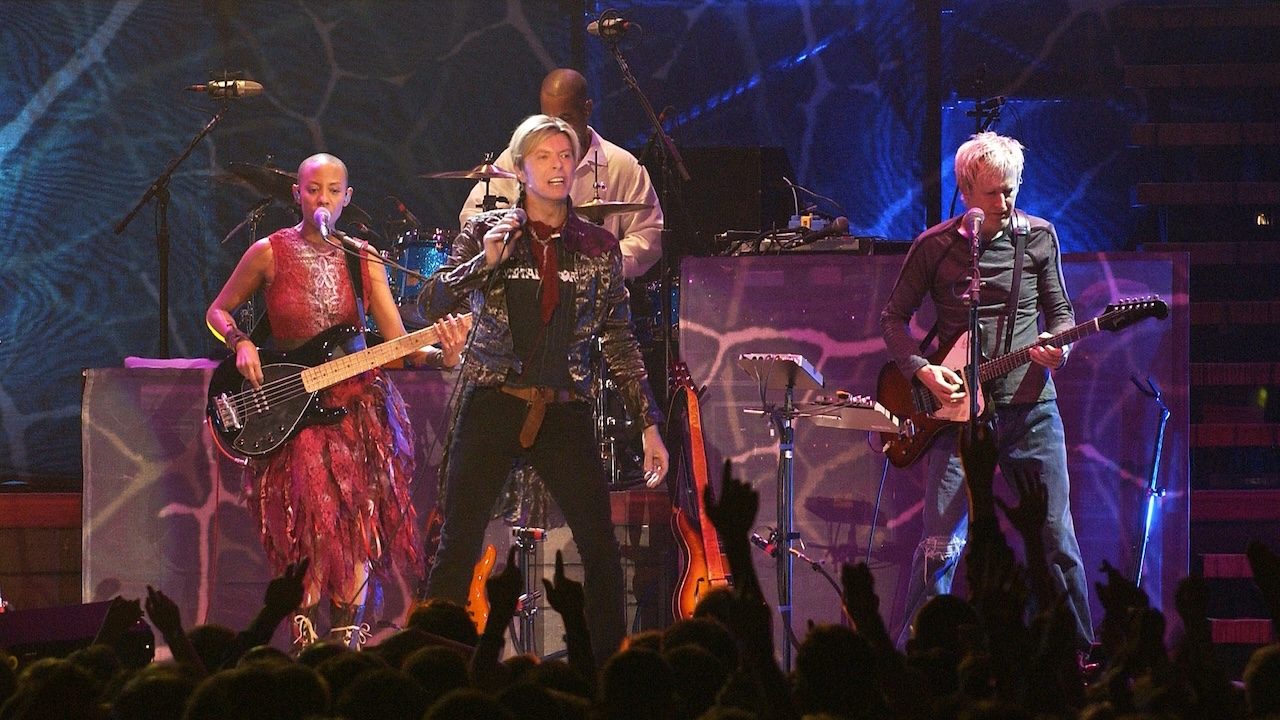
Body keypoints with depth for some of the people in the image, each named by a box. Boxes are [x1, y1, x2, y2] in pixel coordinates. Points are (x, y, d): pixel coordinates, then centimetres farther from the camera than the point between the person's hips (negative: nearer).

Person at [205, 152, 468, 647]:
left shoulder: (363, 259, 6)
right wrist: (241, 344, -9)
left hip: (358, 408, 2)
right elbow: (218, 312, 12)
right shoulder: (270, 253, 1)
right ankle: (306, 646, -7)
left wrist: (442, 355, -19)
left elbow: (398, 345, 0)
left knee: (355, 536, -4)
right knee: (311, 531, -17)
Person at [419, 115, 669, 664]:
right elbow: (430, 305, -3)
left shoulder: (599, 246, 9)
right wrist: (486, 261, -16)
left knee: (602, 550, -6)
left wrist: (649, 424, 5)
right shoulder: (486, 232, 4)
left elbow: (620, 342, 10)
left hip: (564, 413, 1)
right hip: (492, 406, -1)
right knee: (458, 546, -5)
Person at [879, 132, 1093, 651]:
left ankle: (1080, 651, 13)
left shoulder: (1039, 237, 6)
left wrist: (1058, 347, -8)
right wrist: (922, 370, -8)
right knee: (940, 547, -8)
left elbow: (1059, 310, 14)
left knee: (1057, 540, 2)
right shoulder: (934, 247, 1)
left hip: (1031, 408, 2)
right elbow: (893, 318, 8)